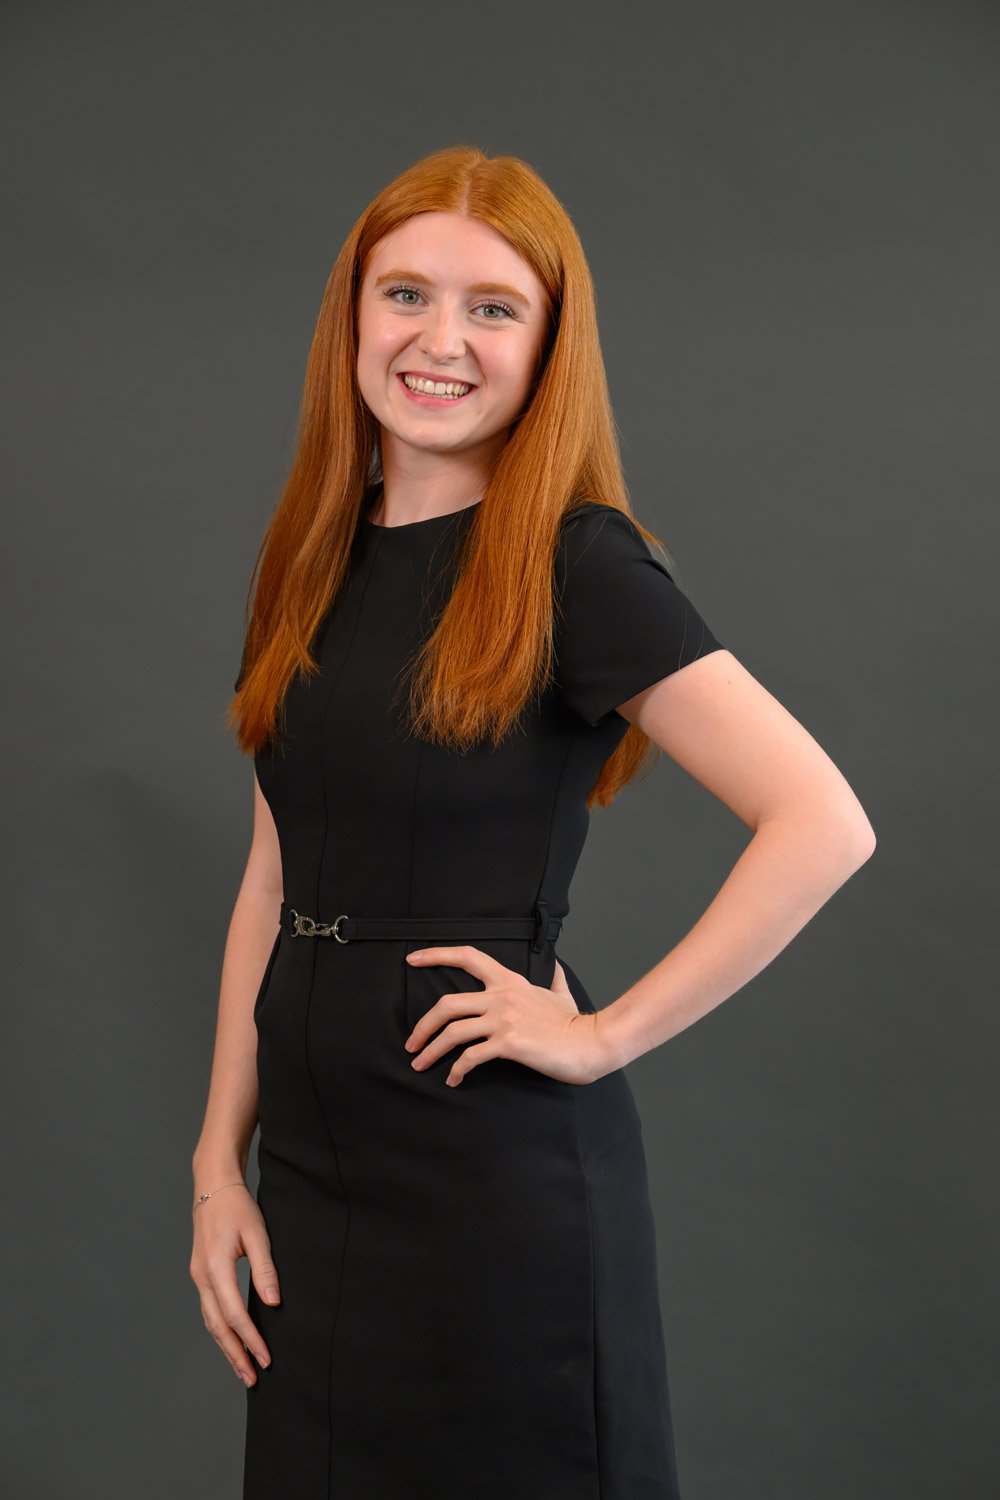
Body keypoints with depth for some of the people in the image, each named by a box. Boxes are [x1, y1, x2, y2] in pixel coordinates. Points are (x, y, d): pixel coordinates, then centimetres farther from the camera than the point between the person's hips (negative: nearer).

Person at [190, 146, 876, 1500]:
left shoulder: (577, 565, -13)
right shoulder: (321, 562, 7)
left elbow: (823, 825, -21)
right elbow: (273, 882, 10)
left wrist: (605, 1036, -16)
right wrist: (220, 1162, 7)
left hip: (502, 1174, -6)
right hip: (313, 1165, 6)